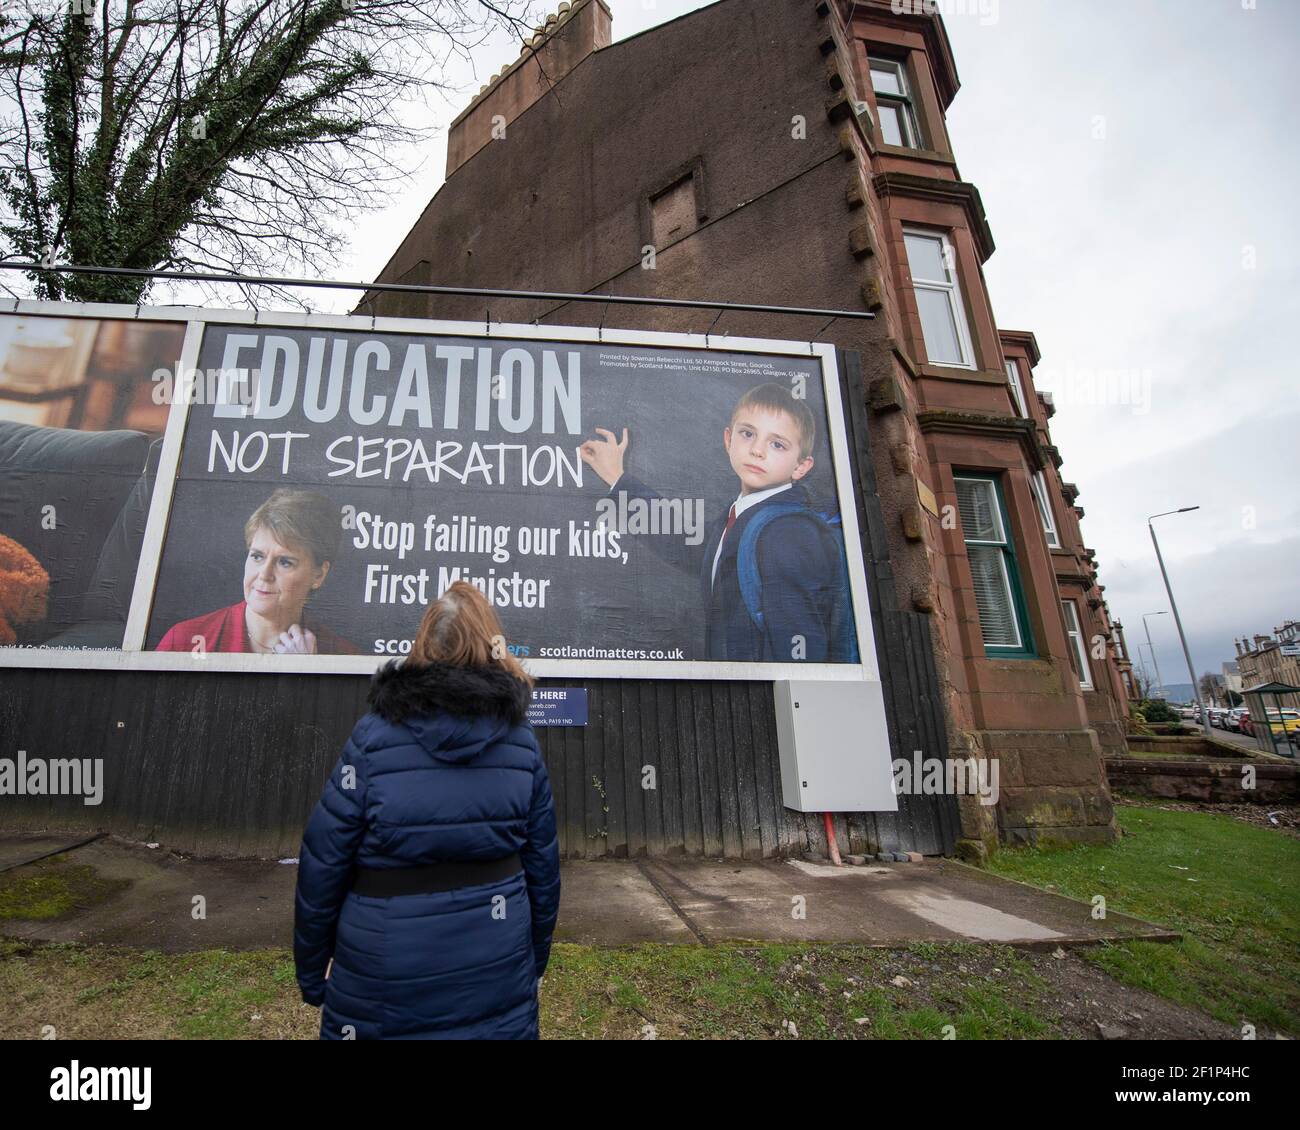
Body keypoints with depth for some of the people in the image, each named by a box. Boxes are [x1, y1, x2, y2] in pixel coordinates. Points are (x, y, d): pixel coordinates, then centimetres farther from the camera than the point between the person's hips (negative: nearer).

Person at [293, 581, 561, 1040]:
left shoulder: (374, 735, -15)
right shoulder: (521, 739, -7)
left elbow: (323, 862, -10)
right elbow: (542, 865, -1)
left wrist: (312, 972, 6)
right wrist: (533, 962, 13)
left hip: (385, 986, -2)